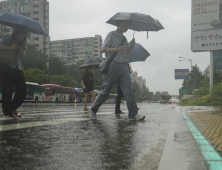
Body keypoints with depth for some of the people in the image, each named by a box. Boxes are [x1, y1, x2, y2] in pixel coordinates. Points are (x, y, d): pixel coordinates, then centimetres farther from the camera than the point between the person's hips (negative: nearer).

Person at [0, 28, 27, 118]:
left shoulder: (22, 45, 20)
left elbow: (24, 57, 5)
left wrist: (19, 48, -6)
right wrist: (11, 47, -17)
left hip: (17, 69, 6)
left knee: (22, 90, -1)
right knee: (8, 90, -6)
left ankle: (13, 107, 20)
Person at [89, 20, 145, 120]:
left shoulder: (124, 38, 21)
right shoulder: (111, 35, 1)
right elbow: (102, 50, -7)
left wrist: (131, 46, 6)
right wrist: (117, 49, -17)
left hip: (123, 66, 6)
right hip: (113, 65, -6)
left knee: (129, 91, -6)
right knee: (105, 91, 0)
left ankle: (133, 114, -7)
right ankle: (93, 110, 17)